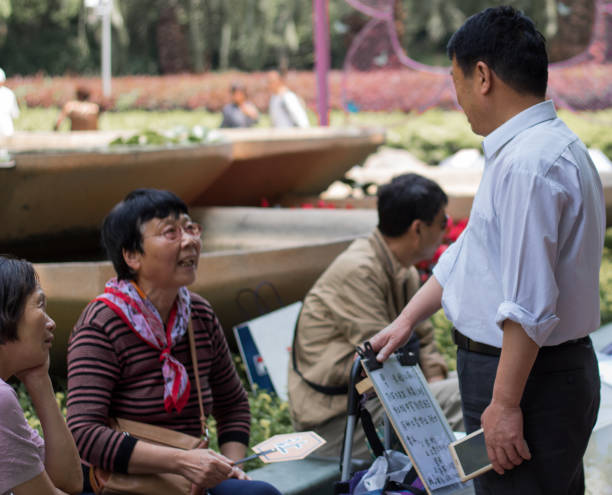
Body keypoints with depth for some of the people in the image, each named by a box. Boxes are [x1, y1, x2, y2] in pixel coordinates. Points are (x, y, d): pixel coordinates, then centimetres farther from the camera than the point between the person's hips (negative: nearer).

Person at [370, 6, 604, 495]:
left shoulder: (527, 164, -23)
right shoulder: (544, 145, 13)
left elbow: (529, 304, -26)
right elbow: (471, 251, 20)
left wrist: (505, 403, -22)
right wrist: (407, 320, 22)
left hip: (529, 376, -10)